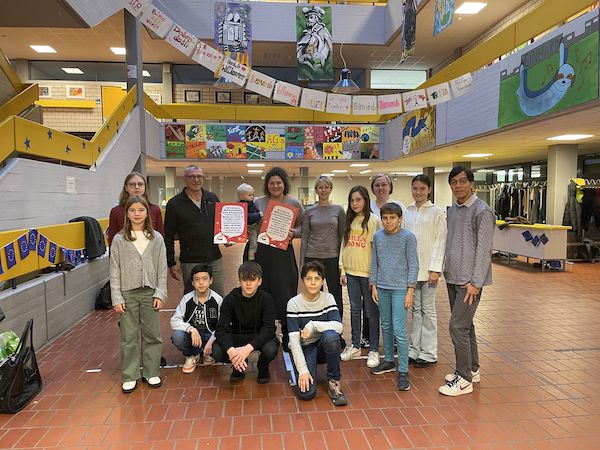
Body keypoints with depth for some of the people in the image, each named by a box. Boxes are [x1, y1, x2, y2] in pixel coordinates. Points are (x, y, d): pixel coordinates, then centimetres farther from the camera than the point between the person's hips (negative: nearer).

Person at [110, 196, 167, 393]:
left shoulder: (156, 238, 1)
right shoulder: (119, 240, -1)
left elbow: (162, 268, 2)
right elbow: (114, 271, -1)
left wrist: (160, 293, -4)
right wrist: (116, 298, -6)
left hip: (150, 293, 1)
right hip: (128, 294, -1)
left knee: (152, 335, 9)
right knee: (128, 337, 7)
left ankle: (151, 372, 24)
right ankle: (130, 376, 21)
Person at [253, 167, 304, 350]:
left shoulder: (294, 203, 2)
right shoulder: (258, 202, 8)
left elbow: (304, 226, 5)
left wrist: (294, 232, -13)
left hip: (284, 254, -2)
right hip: (262, 252, 2)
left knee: (285, 296, -3)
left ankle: (288, 337, 13)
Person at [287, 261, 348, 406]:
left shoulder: (328, 298, -5)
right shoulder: (294, 303, -12)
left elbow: (338, 326, -20)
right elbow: (294, 339, -17)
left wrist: (313, 325, -28)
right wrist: (303, 369, -23)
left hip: (324, 347, 2)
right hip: (303, 349, -1)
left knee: (331, 335, -35)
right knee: (306, 393, -23)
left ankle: (333, 382, -13)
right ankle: (298, 373, 12)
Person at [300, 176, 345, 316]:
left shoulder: (339, 210, 3)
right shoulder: (309, 211, 4)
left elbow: (343, 236, 5)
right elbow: (304, 238, 5)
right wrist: (302, 263, 2)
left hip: (333, 258, 0)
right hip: (313, 258, 1)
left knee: (336, 296, 6)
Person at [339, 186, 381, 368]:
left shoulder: (374, 220, -8)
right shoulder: (349, 221, 10)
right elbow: (344, 245, 12)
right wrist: (342, 270, 9)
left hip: (368, 273, -5)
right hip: (351, 272, 5)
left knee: (371, 311, 4)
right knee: (355, 309, 14)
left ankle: (374, 350, 17)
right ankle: (355, 346, 27)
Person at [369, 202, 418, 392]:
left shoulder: (408, 237, -6)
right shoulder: (377, 236, 6)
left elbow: (413, 264, -5)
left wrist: (410, 291, -9)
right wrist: (374, 286, 7)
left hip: (400, 289, -4)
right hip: (382, 288, 4)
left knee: (399, 330, -6)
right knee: (386, 326, 14)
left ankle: (403, 371, 4)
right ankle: (389, 360, 30)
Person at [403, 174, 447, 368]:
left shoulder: (437, 212, -5)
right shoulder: (407, 212, 7)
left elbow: (440, 241, -8)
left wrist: (435, 269, -13)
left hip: (427, 268, -4)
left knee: (428, 310, 6)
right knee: (416, 309, 13)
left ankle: (429, 353, 18)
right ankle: (415, 349, 24)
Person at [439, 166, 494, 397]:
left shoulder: (482, 211, -11)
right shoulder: (452, 210, 12)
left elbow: (484, 249, -15)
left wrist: (475, 282, -17)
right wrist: (447, 271, 12)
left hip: (469, 280, -8)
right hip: (453, 278, 8)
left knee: (458, 326, -7)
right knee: (465, 325, 16)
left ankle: (464, 379, 6)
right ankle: (472, 369, 30)